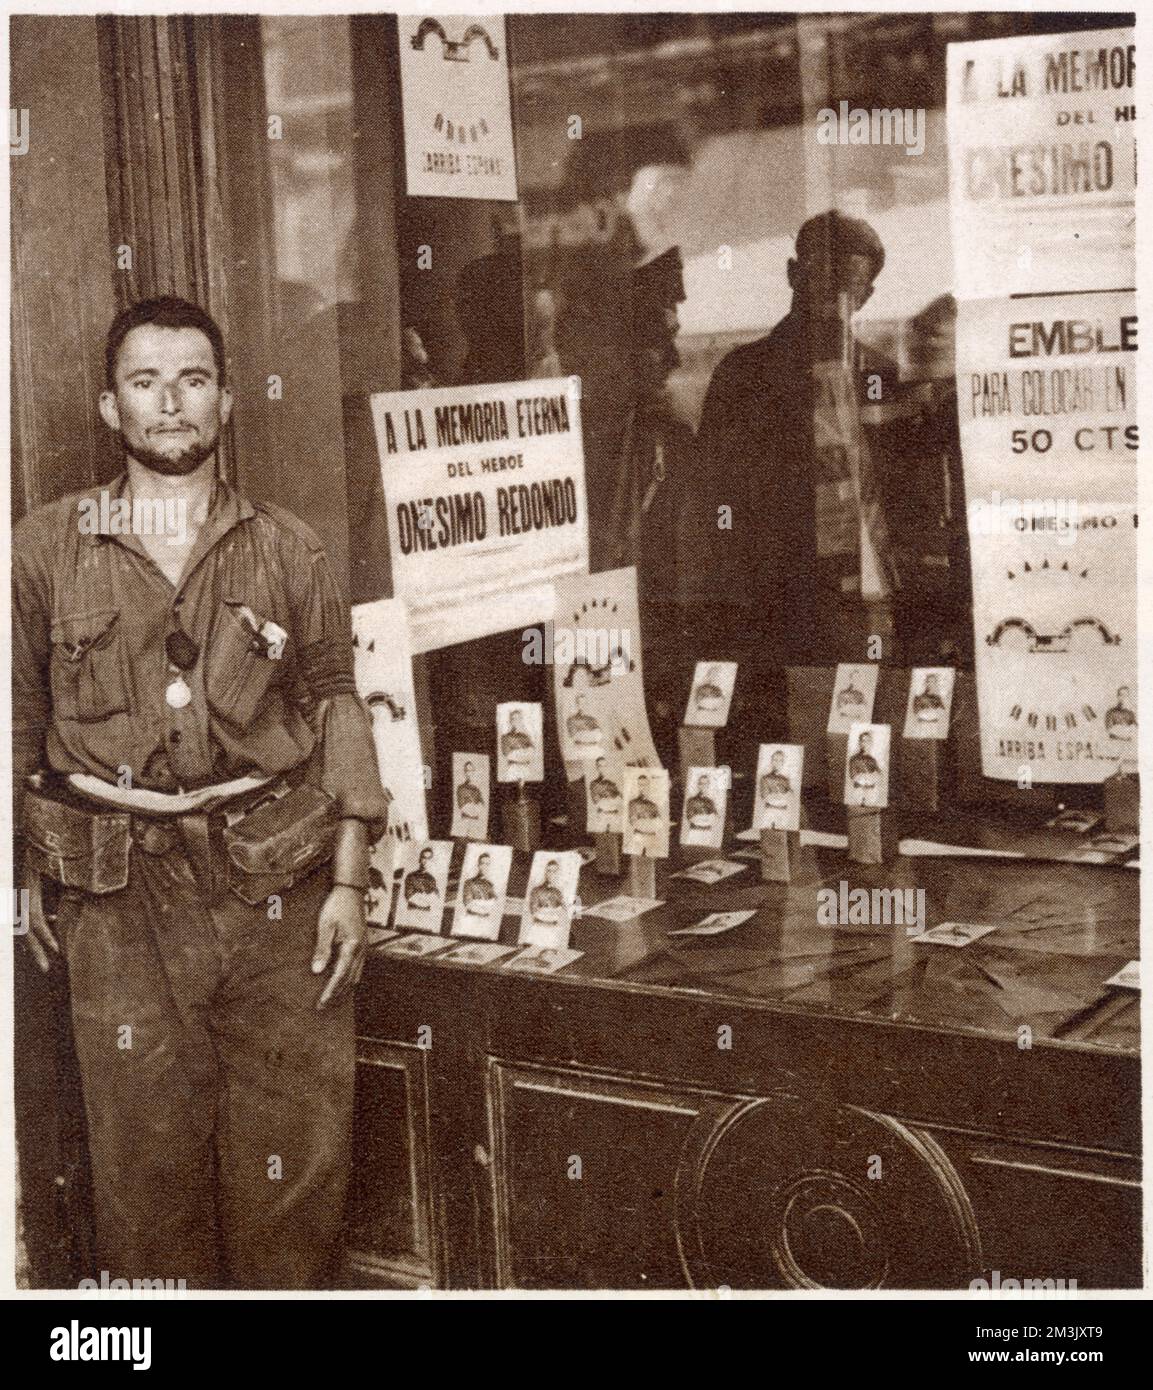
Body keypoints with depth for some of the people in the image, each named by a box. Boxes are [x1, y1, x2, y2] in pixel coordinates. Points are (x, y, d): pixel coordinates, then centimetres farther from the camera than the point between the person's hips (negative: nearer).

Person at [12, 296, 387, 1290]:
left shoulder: (287, 549, 5)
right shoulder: (46, 550, 4)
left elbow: (337, 709, 6)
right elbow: (20, 724, 9)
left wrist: (349, 880, 0)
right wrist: (29, 881, 8)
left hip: (276, 879, 1)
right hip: (121, 899, 0)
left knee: (296, 1147, 4)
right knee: (146, 1151, 7)